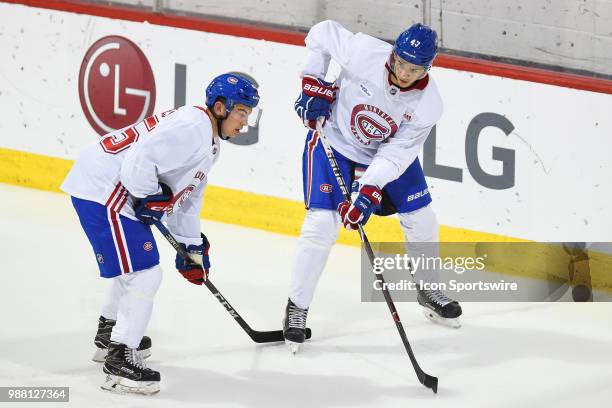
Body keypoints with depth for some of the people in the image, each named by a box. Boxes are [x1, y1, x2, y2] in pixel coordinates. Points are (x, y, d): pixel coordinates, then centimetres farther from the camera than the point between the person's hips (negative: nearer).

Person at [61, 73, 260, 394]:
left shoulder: (208, 143, 17)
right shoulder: (191, 127, -18)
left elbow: (186, 195, 26)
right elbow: (140, 158, -28)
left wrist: (193, 247, 26)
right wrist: (152, 197, -14)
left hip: (117, 192, 11)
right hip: (102, 190, -11)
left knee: (133, 261, 30)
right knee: (145, 273, -12)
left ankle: (109, 335, 49)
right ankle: (119, 362, -8)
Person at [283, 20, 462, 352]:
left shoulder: (427, 103, -24)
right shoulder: (363, 52, -31)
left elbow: (397, 152, -23)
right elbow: (322, 33, -13)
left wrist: (369, 191, -34)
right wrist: (313, 83, -16)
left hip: (388, 150, 3)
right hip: (334, 140, -3)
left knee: (421, 219, 6)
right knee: (322, 224, -14)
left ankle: (428, 290, 32)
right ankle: (297, 307, 0)